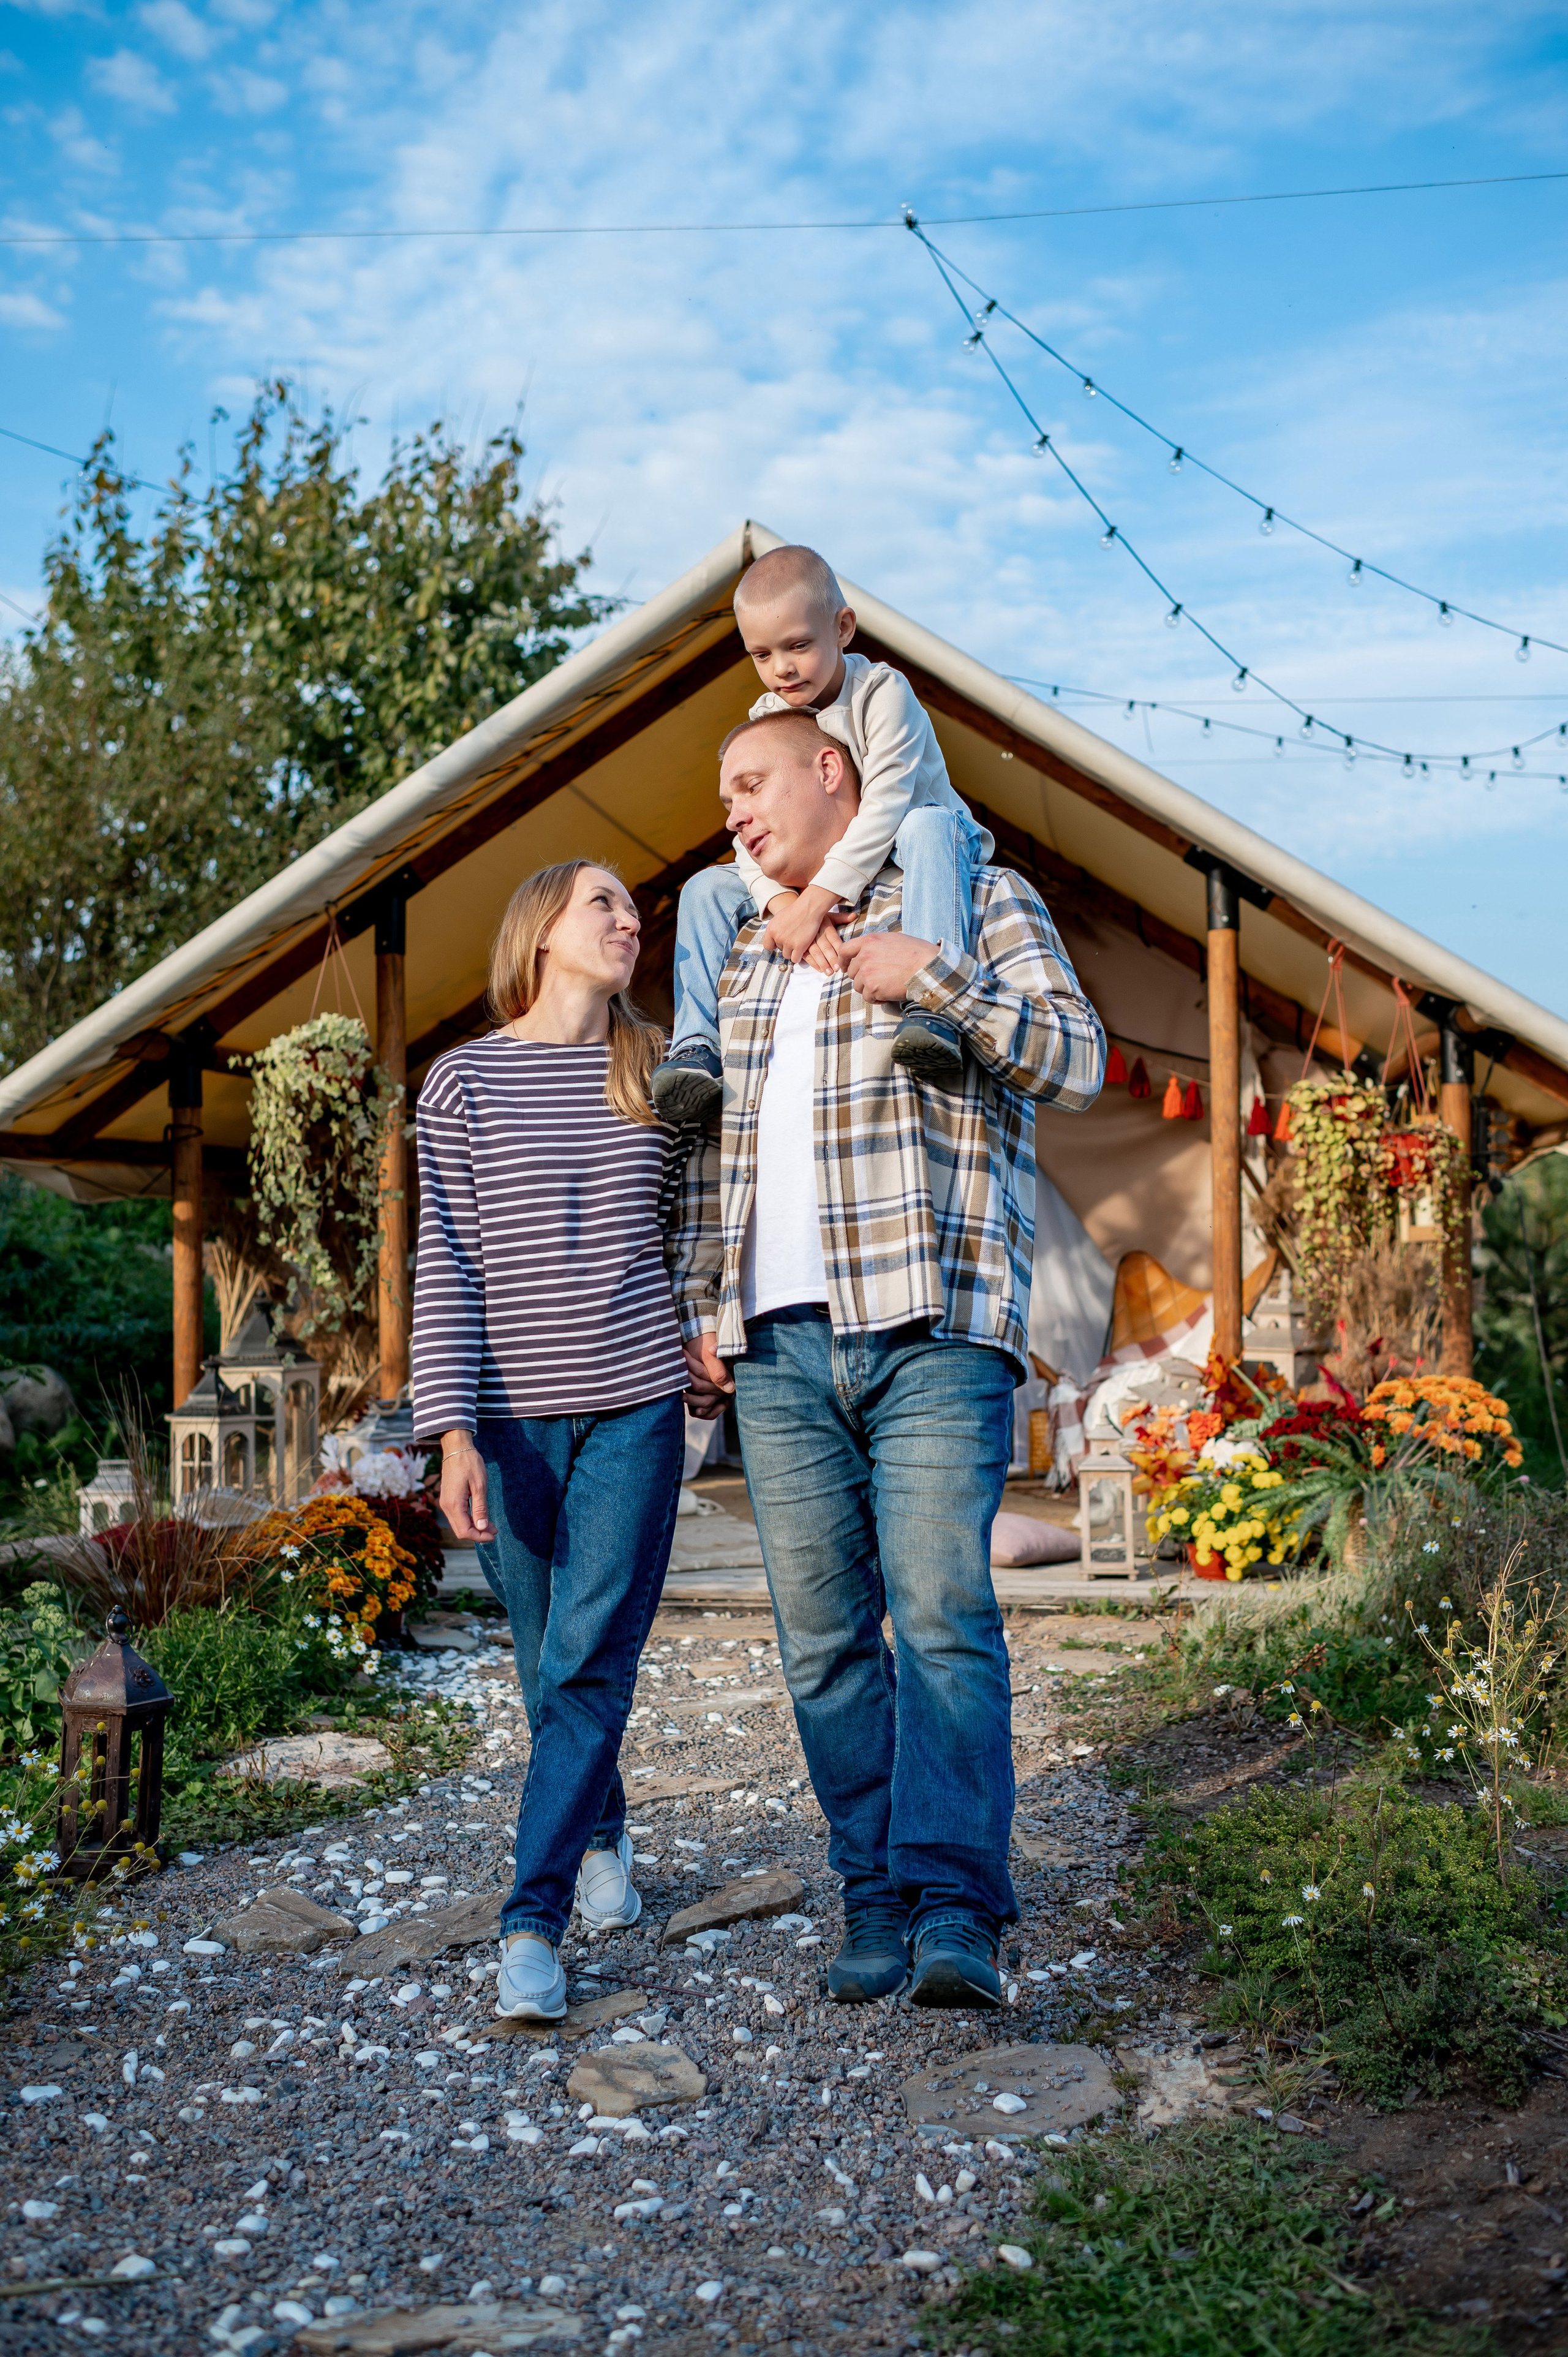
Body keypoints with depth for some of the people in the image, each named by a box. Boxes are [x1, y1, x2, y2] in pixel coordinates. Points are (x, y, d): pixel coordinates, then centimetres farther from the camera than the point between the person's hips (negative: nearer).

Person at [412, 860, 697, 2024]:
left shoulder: (657, 1074, 7)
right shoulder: (464, 1081, 1)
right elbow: (447, 1264, -2)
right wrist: (454, 1432, -9)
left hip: (636, 1406, 1)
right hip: (513, 1416, 0)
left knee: (591, 1661, -8)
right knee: (551, 1665, 9)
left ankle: (534, 1921, -4)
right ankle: (603, 1837, 34)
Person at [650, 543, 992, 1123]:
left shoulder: (883, 692, -20)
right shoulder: (764, 720, -3)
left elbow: (884, 808, -31)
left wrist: (815, 901, -39)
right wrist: (786, 904, -34)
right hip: (811, 881, 5)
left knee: (928, 825, -40)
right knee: (706, 890, -10)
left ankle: (934, 1009, -54)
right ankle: (696, 1046, -16)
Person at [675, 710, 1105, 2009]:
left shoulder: (978, 900, 9)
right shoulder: (743, 958, 24)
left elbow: (1080, 1061, -3)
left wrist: (938, 979, -15)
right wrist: (698, 1309, 16)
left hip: (932, 1328, -5)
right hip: (777, 1344, 5)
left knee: (941, 1613, -14)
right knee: (823, 1637, 3)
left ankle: (955, 1909, -15)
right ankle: (875, 1902, 10)